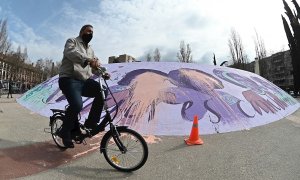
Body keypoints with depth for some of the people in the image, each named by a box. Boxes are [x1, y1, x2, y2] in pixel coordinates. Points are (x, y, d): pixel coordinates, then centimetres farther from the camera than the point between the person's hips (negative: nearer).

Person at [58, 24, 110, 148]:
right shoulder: (72, 41, 5)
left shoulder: (90, 49, 25)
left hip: (85, 81, 7)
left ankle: (91, 122, -6)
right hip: (69, 79, -6)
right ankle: (65, 131, -1)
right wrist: (88, 60, -38)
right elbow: (70, 52, -20)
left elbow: (94, 67, 17)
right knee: (77, 105, -28)